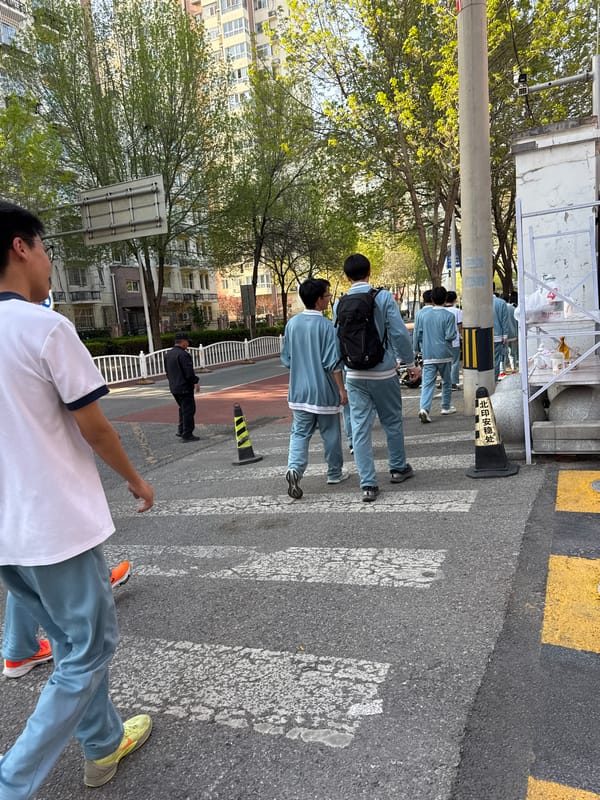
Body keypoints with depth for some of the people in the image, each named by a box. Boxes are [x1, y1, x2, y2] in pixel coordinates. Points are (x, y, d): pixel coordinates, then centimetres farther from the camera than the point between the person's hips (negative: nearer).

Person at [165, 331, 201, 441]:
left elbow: (168, 371, 17)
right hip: (184, 387, -9)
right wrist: (196, 382, -7)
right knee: (189, 410, 0)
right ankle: (187, 435, 2)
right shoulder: (183, 354, -19)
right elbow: (189, 372, -21)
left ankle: (181, 430, 24)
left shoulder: (168, 354, 10)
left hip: (173, 387, 9)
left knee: (183, 408, 23)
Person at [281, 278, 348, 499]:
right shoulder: (325, 325, -14)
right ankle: (335, 473, 25)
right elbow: (332, 362, -15)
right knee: (330, 433, 12)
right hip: (324, 391, -4)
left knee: (300, 432, 7)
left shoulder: (292, 323, 2)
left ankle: (294, 468, -15)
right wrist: (342, 389, -8)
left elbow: (286, 359, 9)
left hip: (300, 390, 4)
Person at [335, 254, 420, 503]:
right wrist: (411, 363, 3)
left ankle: (368, 484, 3)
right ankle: (398, 468, 33)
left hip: (354, 375, 2)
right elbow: (399, 333, -9)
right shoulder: (384, 297, -7)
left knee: (360, 428, 3)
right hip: (383, 371, -1)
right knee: (392, 421, 17)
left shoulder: (340, 304, 1)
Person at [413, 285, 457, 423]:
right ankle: (446, 406, 28)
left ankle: (424, 408, -22)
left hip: (428, 356, 1)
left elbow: (416, 334, 5)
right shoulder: (449, 316, -6)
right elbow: (450, 336, -11)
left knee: (427, 383, -4)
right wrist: (454, 335, 11)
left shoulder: (423, 316, 3)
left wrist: (417, 349, 19)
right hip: (444, 355, -1)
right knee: (446, 381, 18)